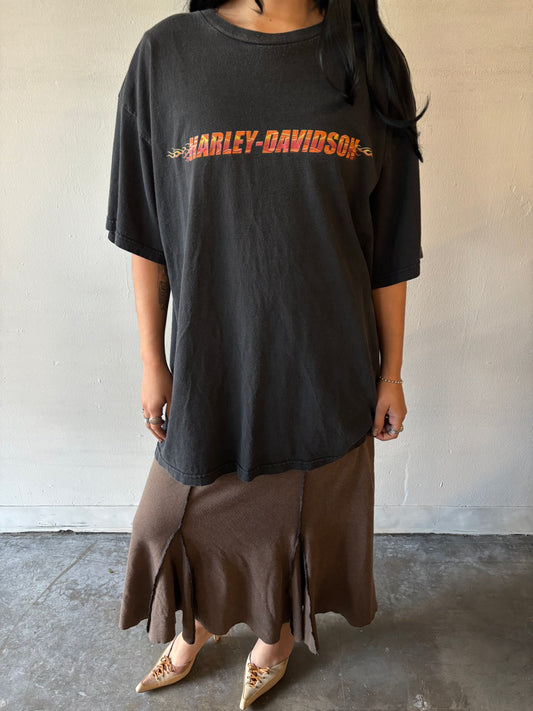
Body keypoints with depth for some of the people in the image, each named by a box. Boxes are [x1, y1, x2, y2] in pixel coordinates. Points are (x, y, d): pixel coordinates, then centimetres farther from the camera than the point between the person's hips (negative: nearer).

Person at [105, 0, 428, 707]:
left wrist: (392, 372, 3)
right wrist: (152, 362, 2)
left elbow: (390, 249, 1)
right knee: (191, 511, 17)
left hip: (327, 365, 1)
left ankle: (277, 634, 50)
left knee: (304, 511, 18)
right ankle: (196, 628, 51)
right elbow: (145, 235, 1)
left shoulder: (371, 61, 0)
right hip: (210, 359, 0)